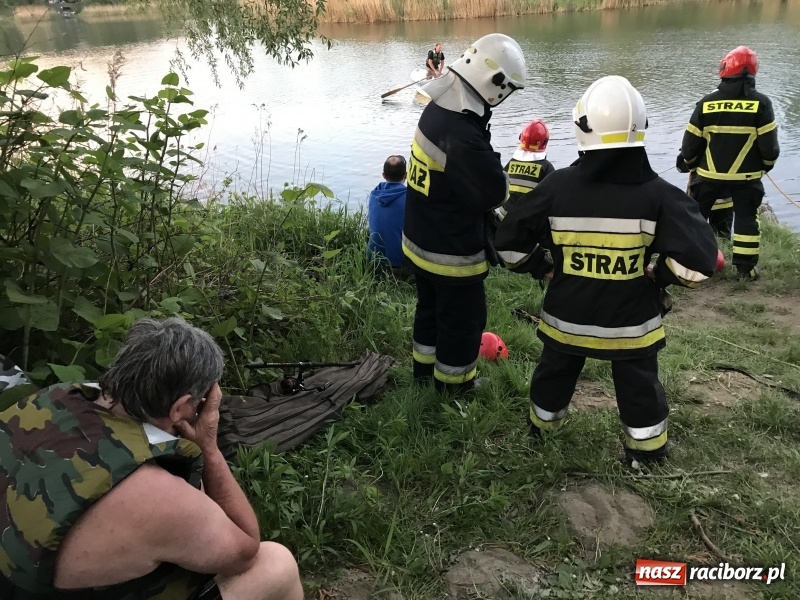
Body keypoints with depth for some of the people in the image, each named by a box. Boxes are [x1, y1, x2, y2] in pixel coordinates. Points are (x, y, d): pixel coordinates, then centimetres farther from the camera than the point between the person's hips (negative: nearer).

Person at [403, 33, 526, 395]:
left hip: (420, 238, 9)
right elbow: (495, 193, -22)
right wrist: (497, 170, -5)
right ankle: (453, 387, 30)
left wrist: (489, 168, -7)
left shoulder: (439, 107, -1)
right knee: (463, 319, 11)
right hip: (451, 250, -9)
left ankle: (425, 369, 45)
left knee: (431, 306, 26)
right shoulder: (463, 136, -33)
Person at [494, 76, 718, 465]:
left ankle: (540, 427, 50)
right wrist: (661, 276, -2)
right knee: (639, 387, 22)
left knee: (554, 373, 27)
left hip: (566, 315, 2)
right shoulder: (658, 194, -17)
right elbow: (698, 261, -22)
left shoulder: (557, 187, -15)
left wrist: (542, 268, 6)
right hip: (631, 320, -1)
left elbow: (509, 242, -9)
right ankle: (646, 450, 40)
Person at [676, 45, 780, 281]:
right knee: (746, 218, 11)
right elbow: (769, 144, -7)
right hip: (747, 176, 0)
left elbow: (691, 141, -2)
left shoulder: (706, 103, -7)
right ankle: (746, 266, 13)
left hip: (709, 174, 1)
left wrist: (685, 162, 16)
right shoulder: (760, 103, -9)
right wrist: (768, 163, 13)